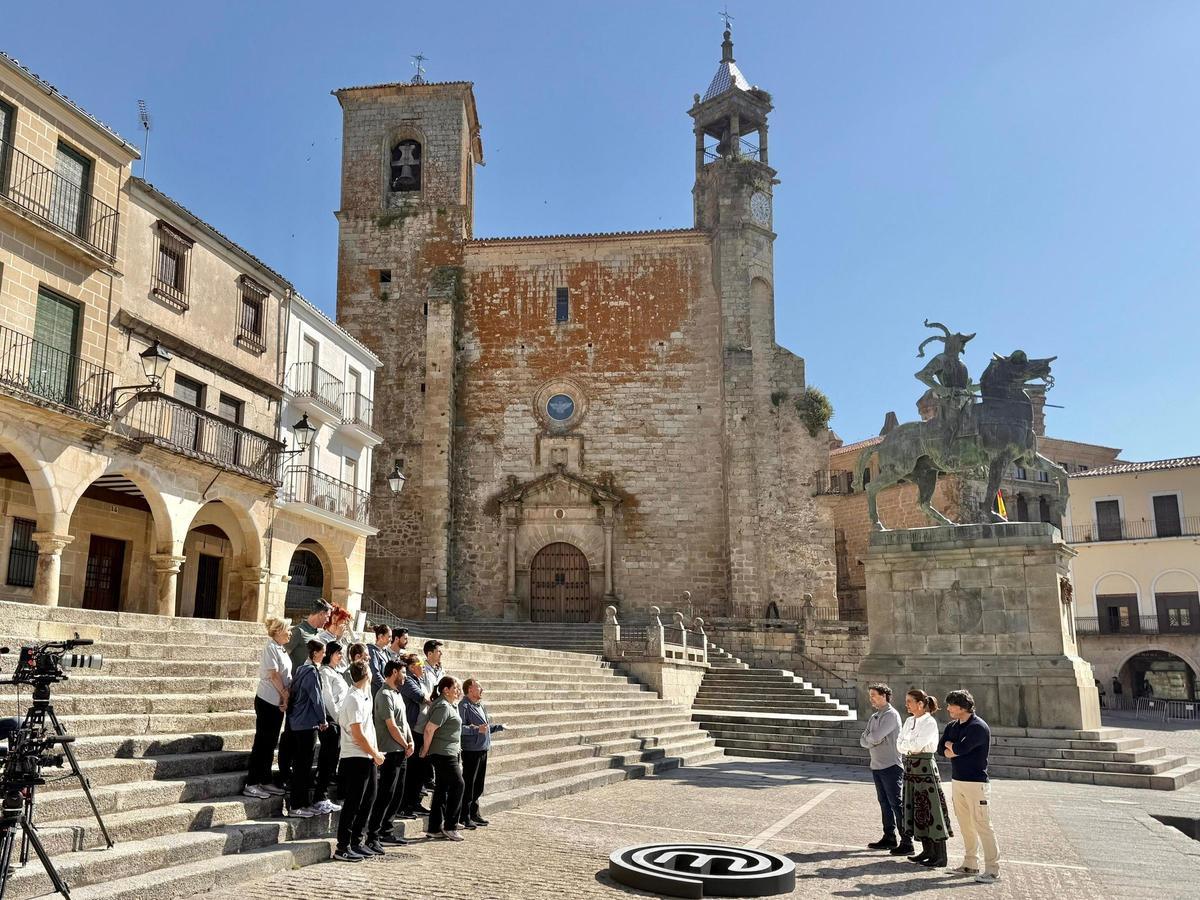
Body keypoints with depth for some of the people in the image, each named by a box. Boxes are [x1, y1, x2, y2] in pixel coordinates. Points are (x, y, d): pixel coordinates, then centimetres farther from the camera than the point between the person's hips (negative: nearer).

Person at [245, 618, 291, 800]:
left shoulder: (282, 650, 14)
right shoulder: (270, 648, -13)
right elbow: (274, 675, -16)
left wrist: (285, 697, 2)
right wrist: (285, 695, -11)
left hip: (278, 702, 9)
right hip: (267, 701, -9)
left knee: (270, 743, 12)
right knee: (262, 742, -4)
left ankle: (265, 782, 19)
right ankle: (251, 785, 1)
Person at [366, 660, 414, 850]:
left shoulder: (397, 694, 16)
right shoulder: (385, 695, -14)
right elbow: (392, 727, -17)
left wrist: (410, 742, 3)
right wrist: (405, 745, -5)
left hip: (402, 752, 10)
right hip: (391, 752, -10)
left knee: (397, 795, 14)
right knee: (385, 795, -8)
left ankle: (386, 832, 22)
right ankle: (372, 836, -3)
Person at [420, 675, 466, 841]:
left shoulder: (451, 705, 14)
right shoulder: (443, 706, -17)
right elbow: (429, 729, -20)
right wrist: (426, 749, -13)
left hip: (449, 754, 10)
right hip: (443, 754, -10)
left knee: (442, 789, 11)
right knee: (457, 784, -8)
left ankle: (434, 828, 16)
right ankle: (449, 826, -1)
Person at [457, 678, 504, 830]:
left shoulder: (481, 706, 16)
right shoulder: (464, 706, -13)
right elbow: (460, 727, -24)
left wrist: (499, 726, 22)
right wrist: (476, 729, -31)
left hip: (483, 749, 9)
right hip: (471, 750, -9)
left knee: (479, 784, 16)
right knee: (468, 784, -3)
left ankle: (474, 813, 27)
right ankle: (464, 817, 4)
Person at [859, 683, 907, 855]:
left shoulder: (891, 715, -12)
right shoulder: (874, 717, 15)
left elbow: (875, 736, -21)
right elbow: (863, 741, 9)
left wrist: (869, 738, -1)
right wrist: (871, 740, -10)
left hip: (891, 766, -9)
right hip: (876, 766, 9)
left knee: (896, 803, -7)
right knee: (884, 803, 14)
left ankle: (907, 842, -4)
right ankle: (889, 838, 23)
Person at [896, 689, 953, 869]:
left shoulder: (929, 722, -12)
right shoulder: (909, 721, 11)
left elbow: (917, 744, -20)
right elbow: (900, 745, 6)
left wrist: (906, 743, -4)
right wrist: (910, 747, -12)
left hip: (925, 767, -8)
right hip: (910, 767, 8)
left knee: (930, 809, -4)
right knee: (917, 809, 12)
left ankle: (940, 855, 1)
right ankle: (927, 850, 23)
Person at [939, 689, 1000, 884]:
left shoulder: (978, 727, -14)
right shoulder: (952, 726, 12)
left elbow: (960, 748, -23)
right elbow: (941, 750, 6)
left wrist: (950, 745, -2)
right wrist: (955, 750, -12)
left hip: (976, 782, -8)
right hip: (957, 781, 8)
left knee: (982, 826, -7)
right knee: (966, 826, 13)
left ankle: (992, 870, -2)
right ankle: (970, 864, 22)